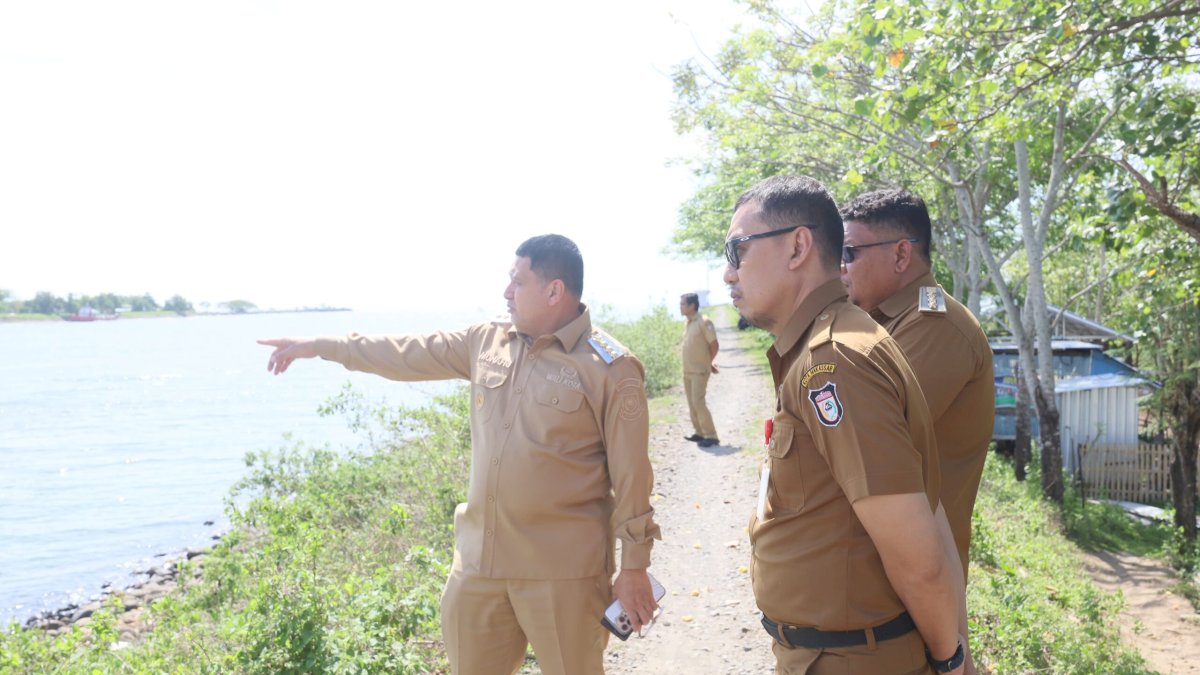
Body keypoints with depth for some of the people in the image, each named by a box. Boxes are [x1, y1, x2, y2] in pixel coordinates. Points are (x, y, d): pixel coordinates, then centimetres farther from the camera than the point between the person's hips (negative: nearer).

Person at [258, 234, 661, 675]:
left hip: (562, 569, -6)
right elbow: (409, 355, 16)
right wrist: (319, 347, 20)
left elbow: (630, 475, -9)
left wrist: (634, 568, -7)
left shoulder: (611, 368, -11)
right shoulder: (487, 342, 7)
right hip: (479, 557, 6)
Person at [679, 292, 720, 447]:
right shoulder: (688, 324, 11)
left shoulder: (704, 322, -14)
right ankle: (699, 432, 19)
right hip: (687, 371, 8)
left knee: (698, 402, -13)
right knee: (692, 403, 11)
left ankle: (711, 436, -9)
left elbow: (714, 345, -13)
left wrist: (708, 362, 0)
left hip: (699, 371, -8)